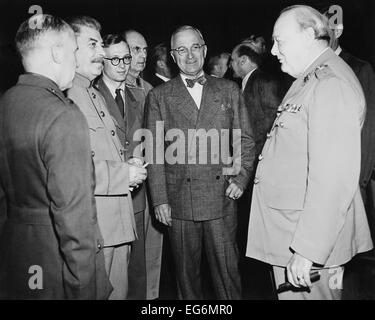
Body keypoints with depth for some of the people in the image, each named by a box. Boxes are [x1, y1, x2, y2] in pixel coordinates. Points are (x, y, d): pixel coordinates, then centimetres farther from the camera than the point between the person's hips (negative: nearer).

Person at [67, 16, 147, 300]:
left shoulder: (96, 95, 20)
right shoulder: (62, 95, -14)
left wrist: (130, 169, 9)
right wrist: (124, 174, -16)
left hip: (119, 221, 9)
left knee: (119, 292, 18)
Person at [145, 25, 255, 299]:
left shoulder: (229, 90, 9)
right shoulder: (159, 96, 5)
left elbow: (245, 140, 11)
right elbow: (155, 152, 1)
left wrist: (241, 178, -2)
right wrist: (159, 199, -5)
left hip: (222, 198, 1)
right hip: (179, 202, 0)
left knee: (228, 270, 8)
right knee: (186, 273, 11)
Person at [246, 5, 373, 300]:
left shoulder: (332, 84, -18)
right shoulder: (308, 79, 14)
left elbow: (333, 178, -25)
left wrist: (307, 250, -24)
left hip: (309, 241, -9)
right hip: (285, 231, 9)